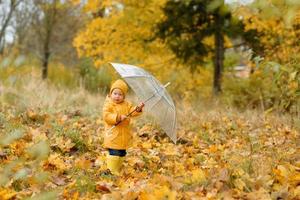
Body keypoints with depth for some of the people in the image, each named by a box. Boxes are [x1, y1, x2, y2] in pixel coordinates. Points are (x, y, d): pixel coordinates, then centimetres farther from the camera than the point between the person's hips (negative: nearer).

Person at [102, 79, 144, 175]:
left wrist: (138, 109, -21)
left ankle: (118, 169, 30)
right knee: (114, 153, -12)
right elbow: (106, 116, -19)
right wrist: (118, 117, -27)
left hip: (124, 136, 6)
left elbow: (132, 112, 0)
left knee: (122, 154, 16)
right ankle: (112, 171, -7)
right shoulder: (108, 105, -7)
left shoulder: (127, 104, 9)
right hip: (113, 136, -6)